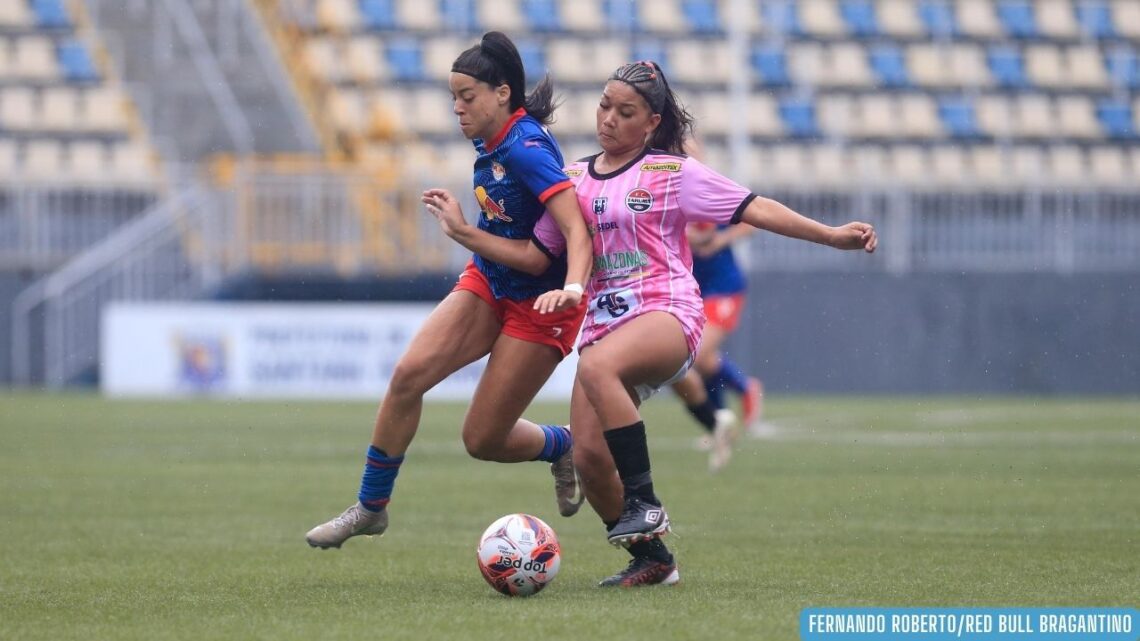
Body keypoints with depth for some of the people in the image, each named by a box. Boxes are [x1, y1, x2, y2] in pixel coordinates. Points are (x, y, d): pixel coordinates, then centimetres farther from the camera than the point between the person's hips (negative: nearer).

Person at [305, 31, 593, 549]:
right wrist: (461, 224, 10)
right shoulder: (491, 142, 1)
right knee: (408, 374, -13)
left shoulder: (525, 148, -25)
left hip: (539, 305, -8)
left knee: (482, 440, -5)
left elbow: (576, 228, -35)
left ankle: (562, 447, 27)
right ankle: (370, 507, -2)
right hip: (487, 283, 8)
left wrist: (573, 287, -48)